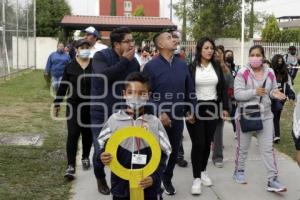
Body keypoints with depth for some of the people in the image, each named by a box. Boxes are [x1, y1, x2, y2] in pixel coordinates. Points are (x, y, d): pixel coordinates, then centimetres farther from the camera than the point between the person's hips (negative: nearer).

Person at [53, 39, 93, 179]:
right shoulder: (70, 66, -1)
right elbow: (63, 86, 5)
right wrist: (57, 103, 7)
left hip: (91, 106, 1)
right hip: (74, 105, -1)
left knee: (88, 134, 13)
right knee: (73, 134, -8)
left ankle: (85, 157, 36)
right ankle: (71, 166, -7)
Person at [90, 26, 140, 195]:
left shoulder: (134, 62, 2)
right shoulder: (101, 56, -11)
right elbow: (103, 76, -31)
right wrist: (124, 61, -25)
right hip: (102, 114, -3)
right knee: (101, 151, 0)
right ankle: (100, 179, 29)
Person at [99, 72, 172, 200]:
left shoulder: (154, 123, -4)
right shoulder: (114, 120, -3)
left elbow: (162, 155, -1)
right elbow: (103, 148, 4)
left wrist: (154, 177, -13)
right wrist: (103, 157, -18)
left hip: (149, 187, 0)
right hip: (121, 186, 1)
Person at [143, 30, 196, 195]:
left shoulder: (182, 65, 5)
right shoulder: (151, 66, -10)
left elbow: (190, 90, 10)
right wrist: (159, 113, -18)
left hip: (178, 118, 5)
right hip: (158, 118, -4)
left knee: (174, 151, 15)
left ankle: (167, 179, 36)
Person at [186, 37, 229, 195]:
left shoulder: (217, 67, 7)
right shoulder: (191, 68, -7)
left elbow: (222, 88, 9)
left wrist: (225, 107, 5)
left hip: (212, 108, 4)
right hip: (196, 108, -4)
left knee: (207, 142, 11)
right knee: (198, 143, -6)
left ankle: (203, 171, 28)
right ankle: (196, 178, 1)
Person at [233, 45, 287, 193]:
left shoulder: (270, 73, 2)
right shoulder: (242, 73, -11)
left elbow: (273, 89, 12)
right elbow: (237, 94, -16)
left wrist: (274, 93, -10)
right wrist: (254, 92, -26)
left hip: (265, 115, 3)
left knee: (268, 148, 1)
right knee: (243, 147, 12)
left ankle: (272, 180, 5)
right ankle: (239, 171, 32)